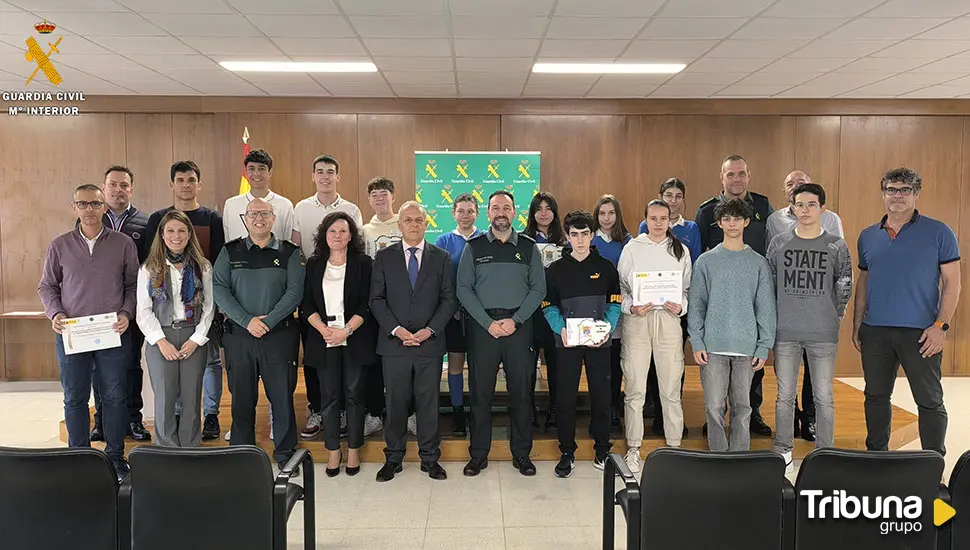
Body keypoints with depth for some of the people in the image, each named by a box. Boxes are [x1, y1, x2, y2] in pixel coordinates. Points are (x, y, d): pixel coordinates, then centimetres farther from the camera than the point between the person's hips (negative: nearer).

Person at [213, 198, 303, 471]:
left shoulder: (289, 252, 5)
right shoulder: (230, 252, 8)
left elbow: (295, 291, -5)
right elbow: (218, 288, -2)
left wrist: (268, 321, -14)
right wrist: (247, 320, -12)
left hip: (279, 334, -1)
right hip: (238, 335, 1)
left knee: (282, 395, 2)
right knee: (241, 397, 9)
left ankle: (285, 455, 16)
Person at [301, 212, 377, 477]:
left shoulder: (363, 263, 1)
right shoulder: (314, 264, 8)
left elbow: (366, 303, -5)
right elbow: (307, 305, 4)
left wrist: (346, 331, -15)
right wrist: (325, 330, -10)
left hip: (355, 339, -2)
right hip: (323, 340, 2)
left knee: (354, 394, 4)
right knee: (329, 396, 5)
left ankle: (353, 450, 15)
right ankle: (333, 451, 15)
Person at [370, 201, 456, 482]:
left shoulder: (441, 258, 6)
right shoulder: (384, 257, 6)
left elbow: (449, 299, 3)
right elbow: (376, 299, 2)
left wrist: (430, 329, -10)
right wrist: (396, 329, -10)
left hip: (430, 343, 0)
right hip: (394, 341, 0)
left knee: (429, 402, 6)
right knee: (395, 403, 7)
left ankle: (430, 458, 19)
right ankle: (393, 458, 20)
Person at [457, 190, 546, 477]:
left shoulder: (528, 247, 7)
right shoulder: (473, 247, 5)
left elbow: (538, 288, 3)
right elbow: (464, 289, 0)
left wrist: (515, 320, -9)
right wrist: (489, 323, -10)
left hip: (519, 326, 1)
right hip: (482, 326, 0)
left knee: (521, 391, 5)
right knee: (480, 392, 4)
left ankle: (521, 454, 18)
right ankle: (478, 454, 15)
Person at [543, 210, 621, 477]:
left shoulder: (606, 267, 6)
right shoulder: (555, 269, 6)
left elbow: (614, 304, 3)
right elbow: (549, 306, 3)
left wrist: (607, 328, -14)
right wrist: (561, 329, -15)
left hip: (599, 342, 0)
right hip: (567, 342, 0)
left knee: (601, 396, 7)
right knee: (566, 398, 2)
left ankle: (602, 450, 22)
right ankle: (567, 452, 15)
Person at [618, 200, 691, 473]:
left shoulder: (681, 250, 10)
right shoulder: (632, 248, 6)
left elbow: (688, 288, 12)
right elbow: (620, 286, 6)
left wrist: (681, 306, -7)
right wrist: (631, 307, -11)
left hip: (668, 320, 1)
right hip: (636, 321, -1)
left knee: (671, 389, 3)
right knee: (635, 389, 1)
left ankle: (674, 447, 16)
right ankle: (633, 448, 12)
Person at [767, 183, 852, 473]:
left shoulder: (837, 246, 2)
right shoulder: (778, 243, 4)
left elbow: (844, 289, 8)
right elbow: (769, 285, 9)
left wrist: (833, 318, 8)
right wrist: (774, 321, 8)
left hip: (824, 334, -1)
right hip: (786, 333, 1)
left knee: (824, 398, 6)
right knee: (785, 396, 7)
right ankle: (783, 451, 19)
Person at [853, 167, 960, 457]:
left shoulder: (938, 233, -2)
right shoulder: (868, 236, 10)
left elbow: (952, 283, -4)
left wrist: (941, 325, -13)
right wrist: (856, 324, 10)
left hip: (920, 332, -4)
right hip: (875, 331, 4)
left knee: (930, 401, 3)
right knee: (876, 395, 13)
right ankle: (876, 455, 27)